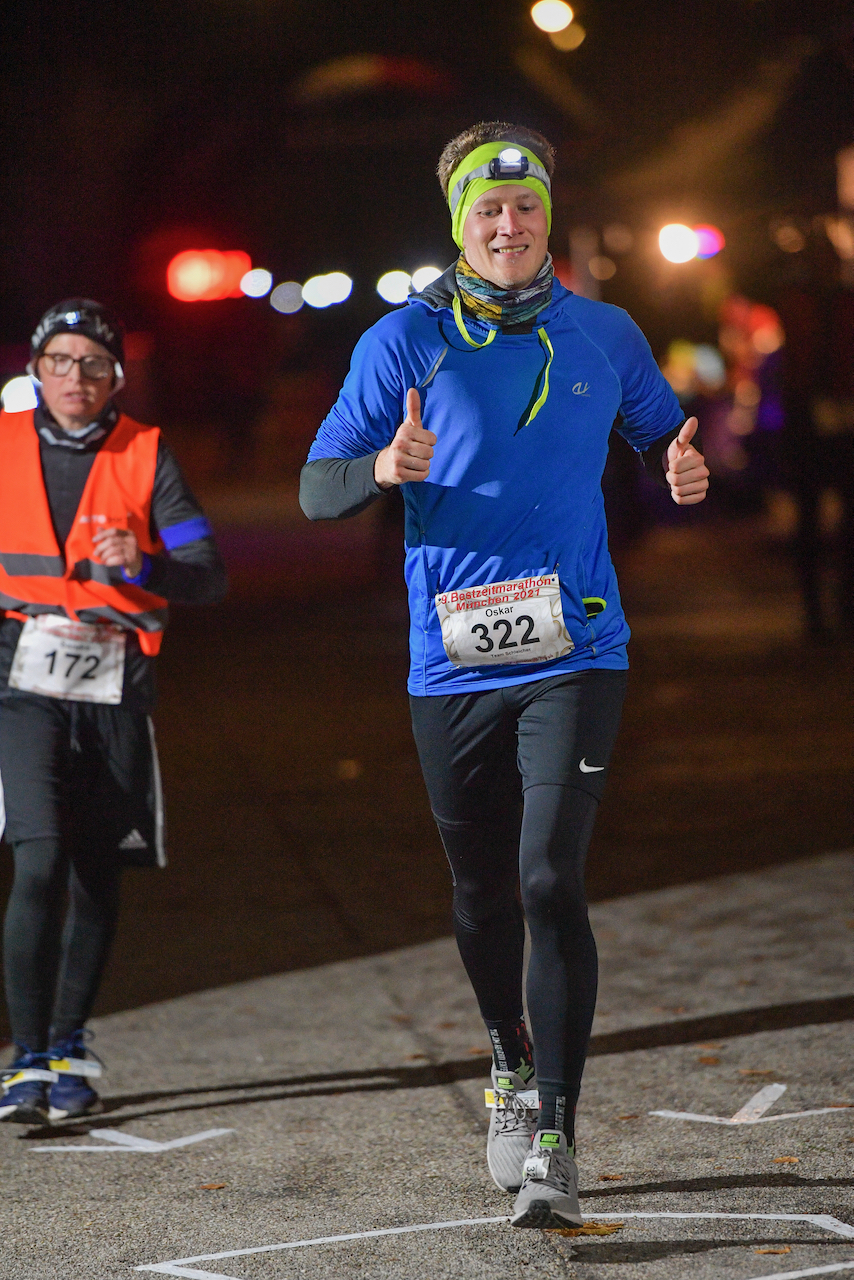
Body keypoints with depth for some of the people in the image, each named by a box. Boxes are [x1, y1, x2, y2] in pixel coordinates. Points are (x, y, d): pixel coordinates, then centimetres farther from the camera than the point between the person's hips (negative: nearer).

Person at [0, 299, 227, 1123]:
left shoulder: (145, 457, 4)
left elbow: (208, 577, 0)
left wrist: (142, 562, -19)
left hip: (116, 683, 1)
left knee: (98, 874, 8)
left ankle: (68, 1053, 24)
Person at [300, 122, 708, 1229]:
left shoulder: (604, 337, 6)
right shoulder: (405, 341, 0)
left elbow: (661, 440, 21)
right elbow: (315, 490, 0)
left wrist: (683, 470, -4)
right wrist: (386, 468, -23)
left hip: (572, 651, -1)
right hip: (451, 662, 1)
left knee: (550, 880, -14)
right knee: (482, 893, 13)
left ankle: (552, 1140, -12)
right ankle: (511, 1062, 41)